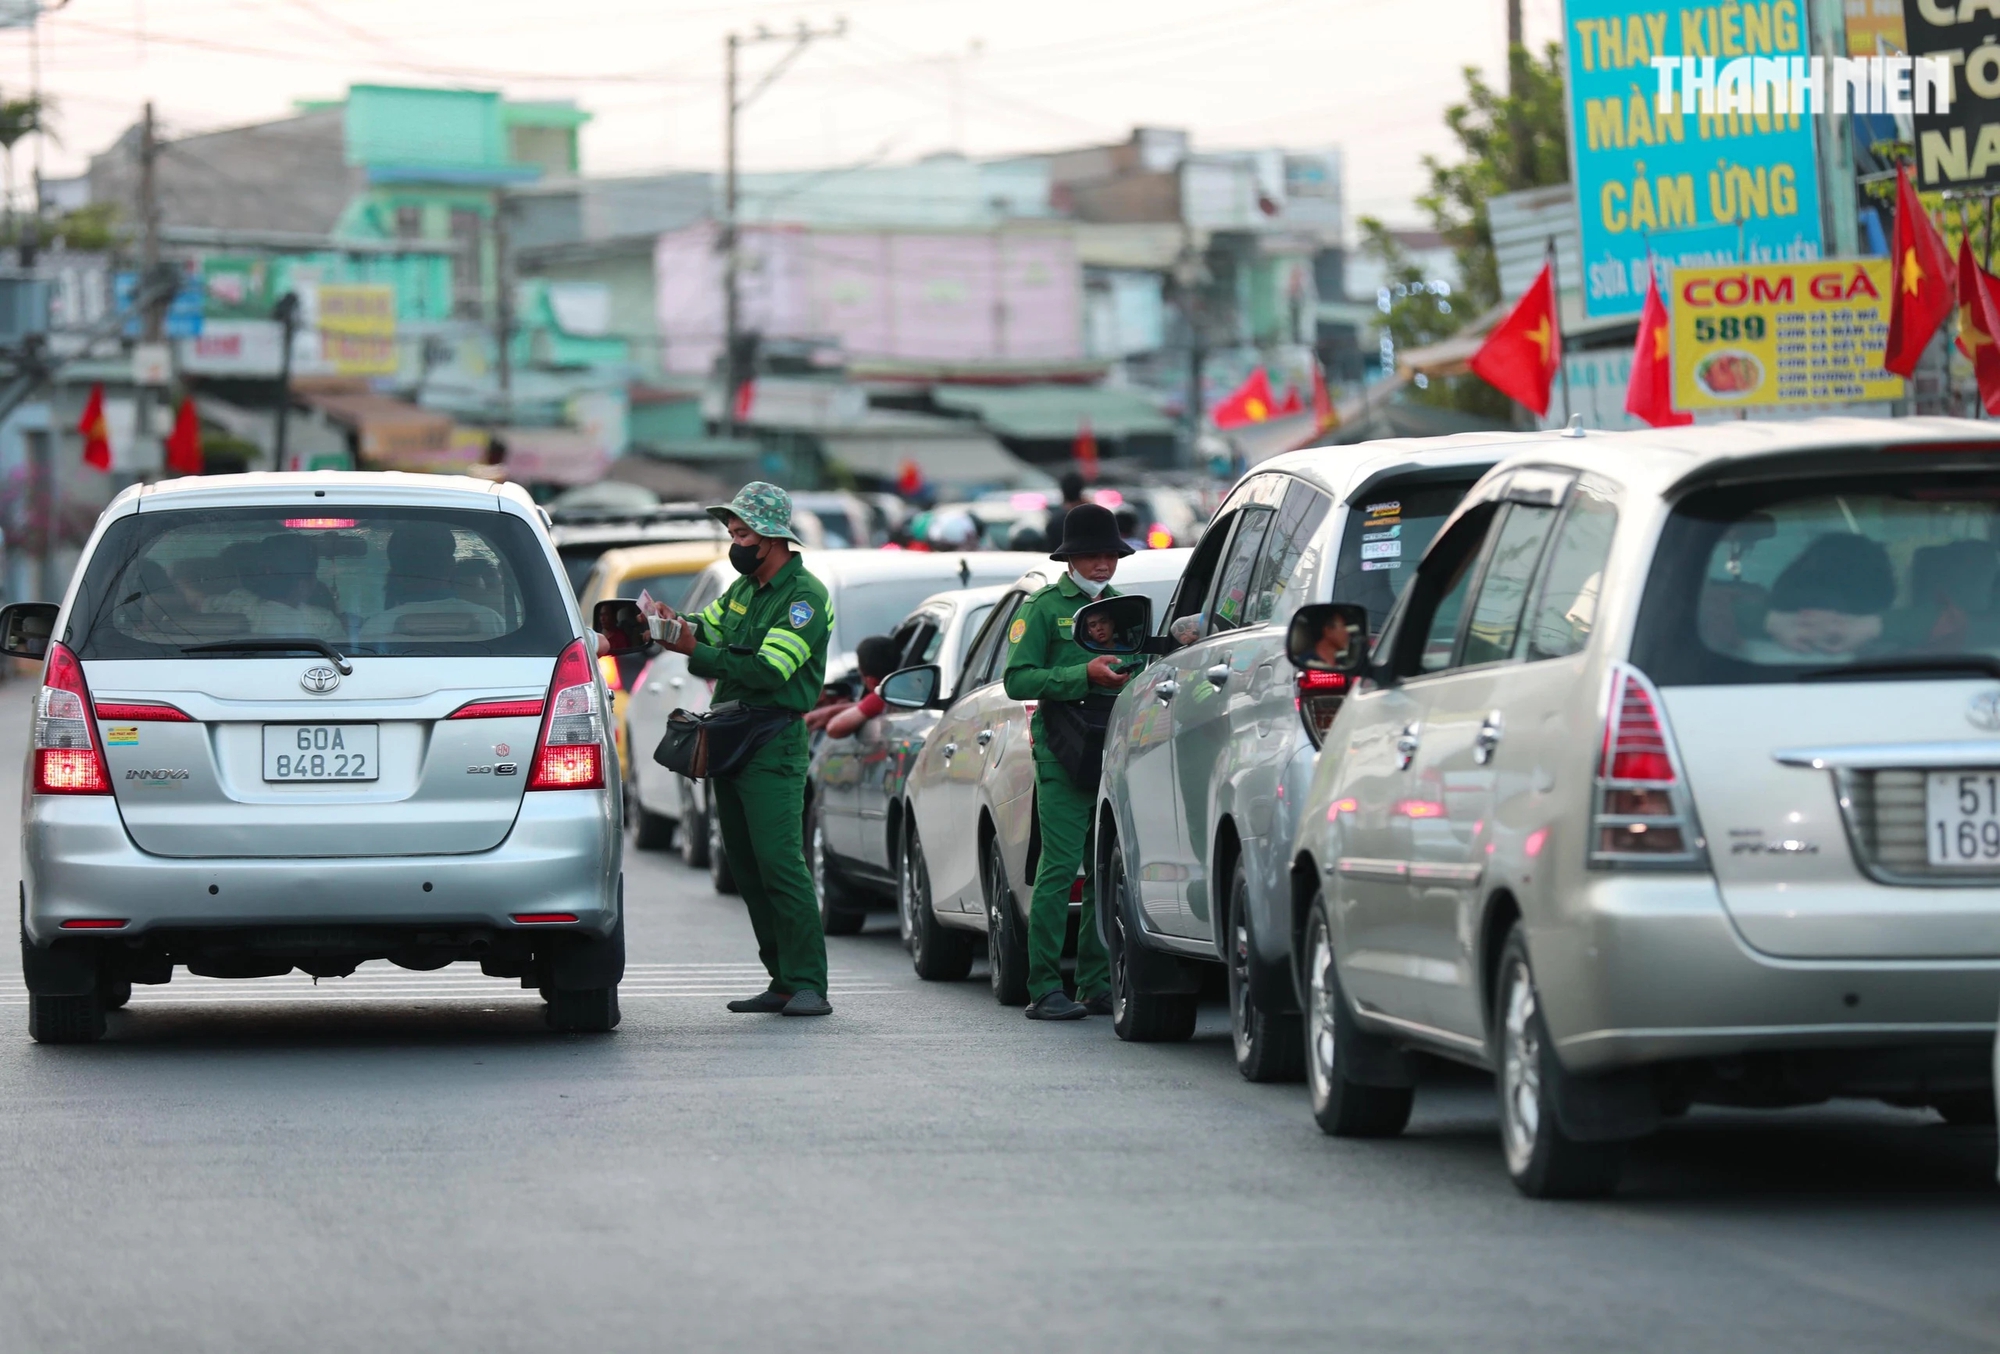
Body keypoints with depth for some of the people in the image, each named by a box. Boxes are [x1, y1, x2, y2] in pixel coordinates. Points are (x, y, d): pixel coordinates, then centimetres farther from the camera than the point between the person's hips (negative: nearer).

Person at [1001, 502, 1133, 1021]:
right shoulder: (1045, 608, 3)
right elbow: (1017, 680, -6)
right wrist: (1085, 675, -17)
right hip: (1063, 752, -6)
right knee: (1060, 867, -10)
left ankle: (1098, 985, 8)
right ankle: (1044, 988, -9)